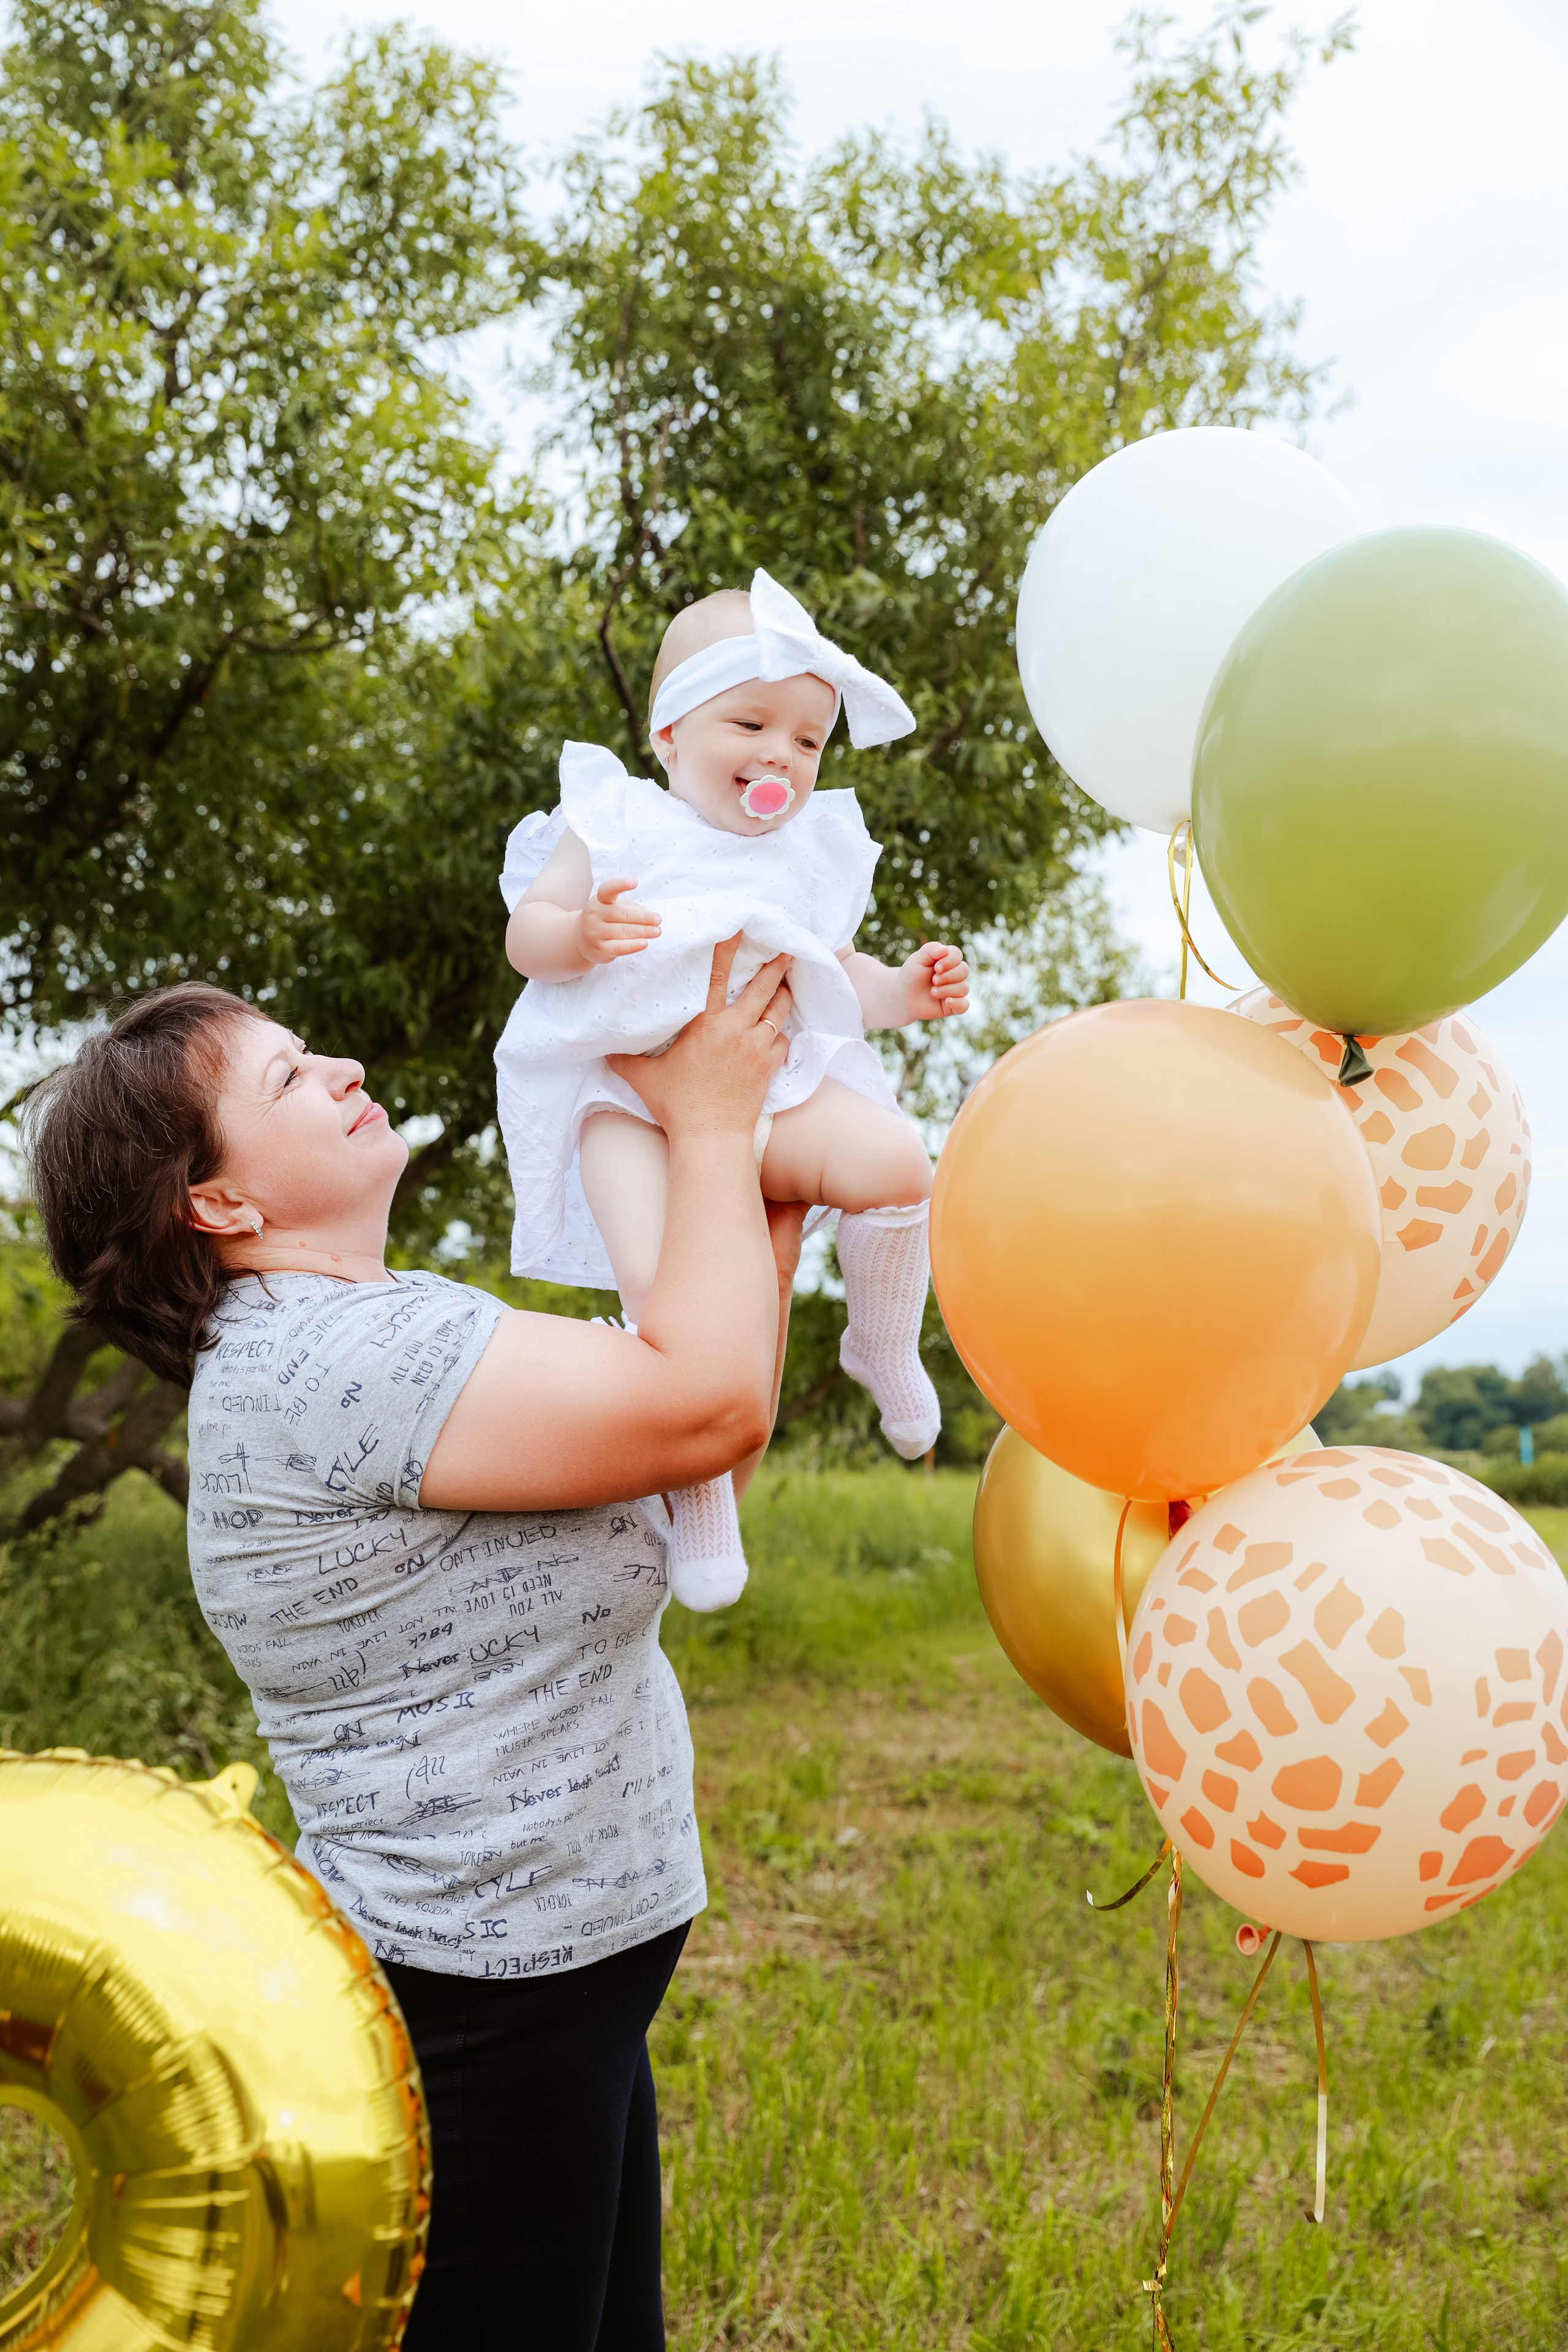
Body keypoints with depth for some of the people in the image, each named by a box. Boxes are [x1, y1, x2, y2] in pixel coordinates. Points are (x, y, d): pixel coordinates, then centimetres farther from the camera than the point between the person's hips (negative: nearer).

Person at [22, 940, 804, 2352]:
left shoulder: (383, 1334, 10)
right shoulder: (316, 1360, -23)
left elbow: (714, 1443, 12)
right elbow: (703, 1402, -27)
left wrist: (773, 1206, 4)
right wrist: (710, 1123, -13)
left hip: (550, 1976, 10)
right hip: (474, 2011, -10)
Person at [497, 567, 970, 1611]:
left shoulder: (812, 850, 19)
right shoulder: (615, 822, 5)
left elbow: (836, 974, 27)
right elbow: (525, 932, -1)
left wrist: (904, 989, 7)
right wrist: (578, 933, -24)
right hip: (627, 1089, -4)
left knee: (896, 1160, -24)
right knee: (658, 1280, -28)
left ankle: (884, 1347, 3)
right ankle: (699, 1490, -8)